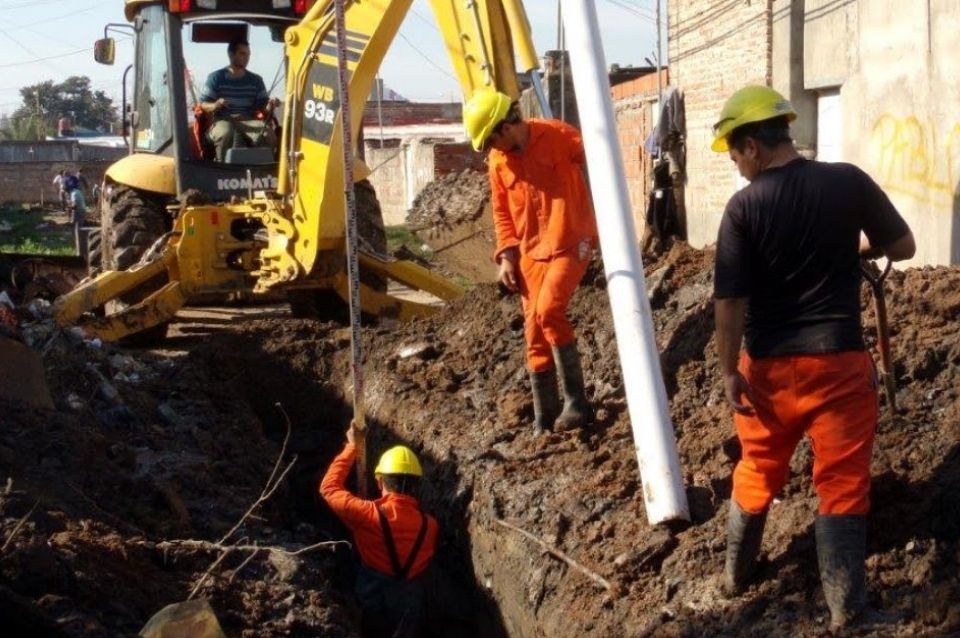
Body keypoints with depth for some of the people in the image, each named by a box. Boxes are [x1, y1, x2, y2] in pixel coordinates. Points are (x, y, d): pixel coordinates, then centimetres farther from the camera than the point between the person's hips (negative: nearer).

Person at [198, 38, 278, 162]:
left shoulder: (256, 80, 16)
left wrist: (270, 106, -12)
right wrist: (215, 106, -19)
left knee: (269, 135, -30)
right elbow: (203, 104, 4)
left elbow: (263, 106, 13)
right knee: (226, 134, -40)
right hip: (223, 120, -2)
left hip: (248, 121, 2)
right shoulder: (216, 77, 7)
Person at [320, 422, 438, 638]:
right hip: (409, 614, 2)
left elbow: (329, 487, -5)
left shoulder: (368, 515, -20)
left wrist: (352, 447, 3)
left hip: (372, 611, -2)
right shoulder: (430, 525, -10)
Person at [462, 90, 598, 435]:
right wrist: (507, 255, 2)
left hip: (570, 242, -6)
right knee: (535, 334, 4)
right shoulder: (498, 161, 5)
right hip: (531, 251, 6)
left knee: (548, 311, -24)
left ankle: (575, 399, -10)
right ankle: (543, 421, 13)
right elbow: (502, 213, 13)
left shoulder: (559, 137, -12)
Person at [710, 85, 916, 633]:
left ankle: (737, 574, 38)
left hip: (771, 365, 1)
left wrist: (730, 370, -2)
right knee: (843, 483, 7)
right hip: (840, 360, 0)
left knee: (758, 471, 20)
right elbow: (903, 246, 3)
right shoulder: (849, 181, -7)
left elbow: (730, 301, -12)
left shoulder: (745, 207, -11)